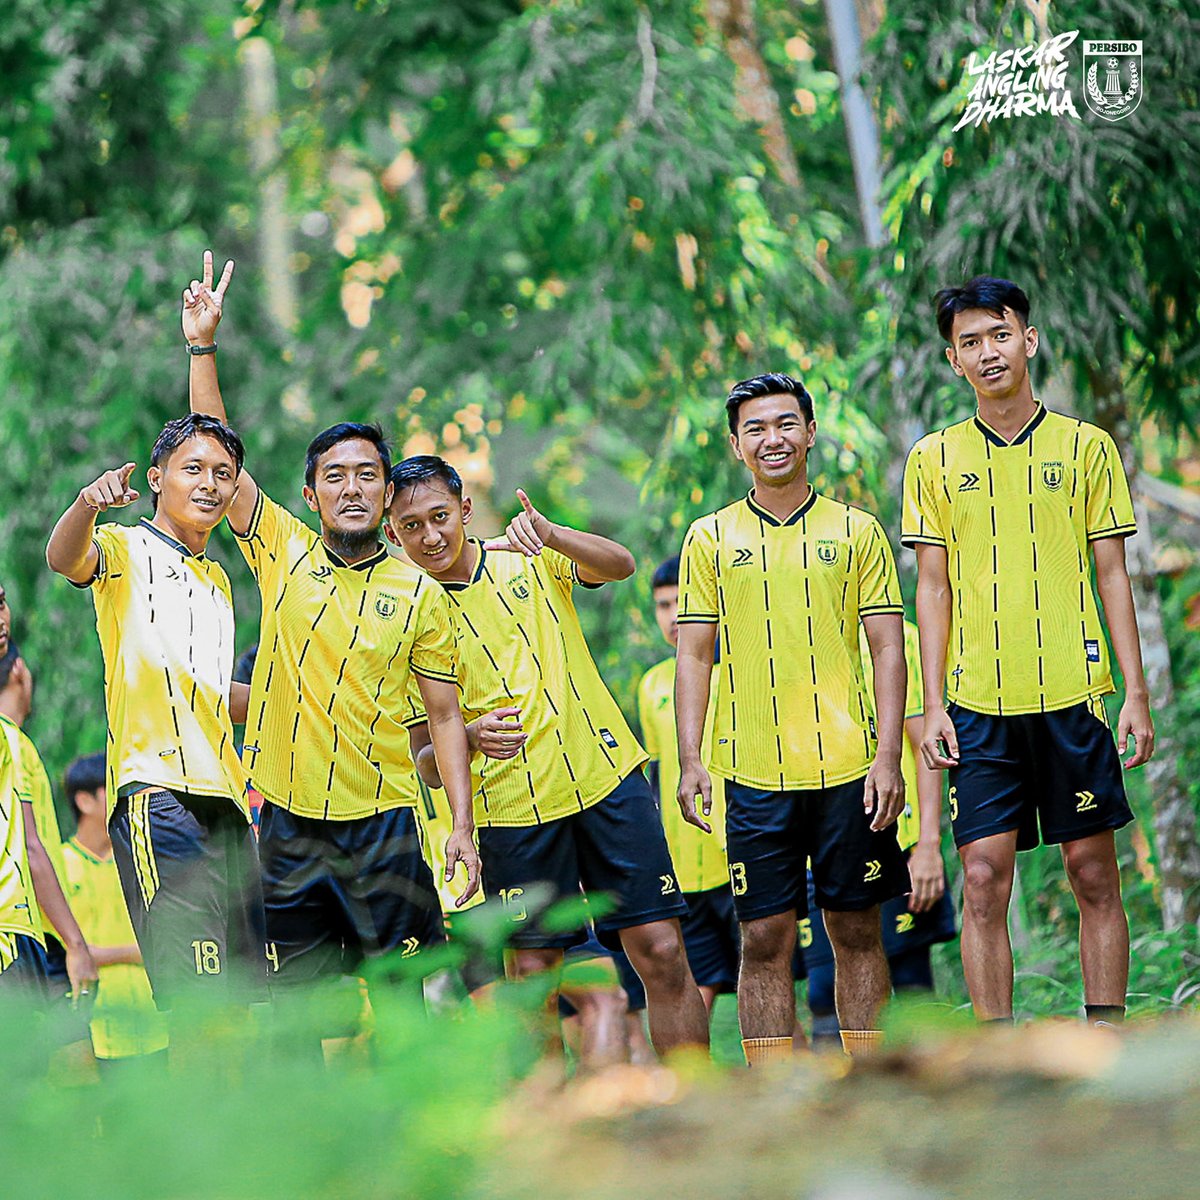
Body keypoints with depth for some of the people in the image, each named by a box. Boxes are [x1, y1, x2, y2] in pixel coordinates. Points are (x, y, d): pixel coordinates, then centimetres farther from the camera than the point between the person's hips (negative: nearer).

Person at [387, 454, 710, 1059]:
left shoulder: (530, 560, 4)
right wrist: (471, 735, -22)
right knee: (533, 971, -2)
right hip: (513, 806, -1)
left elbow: (620, 565, -13)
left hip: (605, 777, 1)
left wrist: (549, 533, -31)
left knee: (661, 952, -2)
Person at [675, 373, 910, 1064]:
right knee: (766, 940, -1)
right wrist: (691, 759, -3)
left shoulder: (857, 532, 6)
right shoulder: (711, 539, 7)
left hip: (848, 767, 0)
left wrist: (888, 755, -6)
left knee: (858, 932, 4)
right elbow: (695, 655, 8)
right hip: (755, 772, 0)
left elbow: (888, 647, 4)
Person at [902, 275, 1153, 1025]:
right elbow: (933, 587, 8)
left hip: (1074, 694, 0)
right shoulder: (934, 459, 8)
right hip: (979, 705, 0)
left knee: (1094, 874, 2)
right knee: (985, 879, -4)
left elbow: (1113, 575, 6)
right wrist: (933, 703, 1)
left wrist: (1137, 693, 0)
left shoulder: (1086, 447, 5)